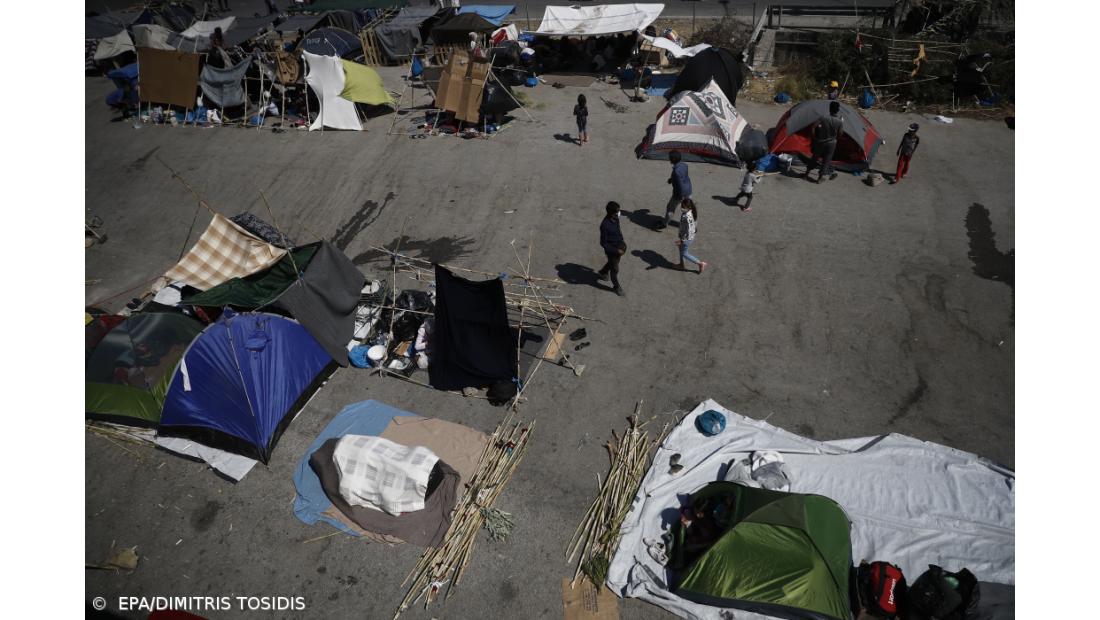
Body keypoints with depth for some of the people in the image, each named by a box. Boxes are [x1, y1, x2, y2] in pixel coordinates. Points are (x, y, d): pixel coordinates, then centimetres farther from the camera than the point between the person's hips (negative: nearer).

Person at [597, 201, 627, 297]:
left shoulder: (615, 218, -10)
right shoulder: (605, 225, -33)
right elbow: (603, 243, -26)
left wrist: (622, 242, 10)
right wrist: (616, 250, -25)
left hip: (619, 247, 7)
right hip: (611, 250, -7)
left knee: (612, 263, 30)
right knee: (614, 269, 13)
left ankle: (602, 272, 58)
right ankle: (617, 287, 35)